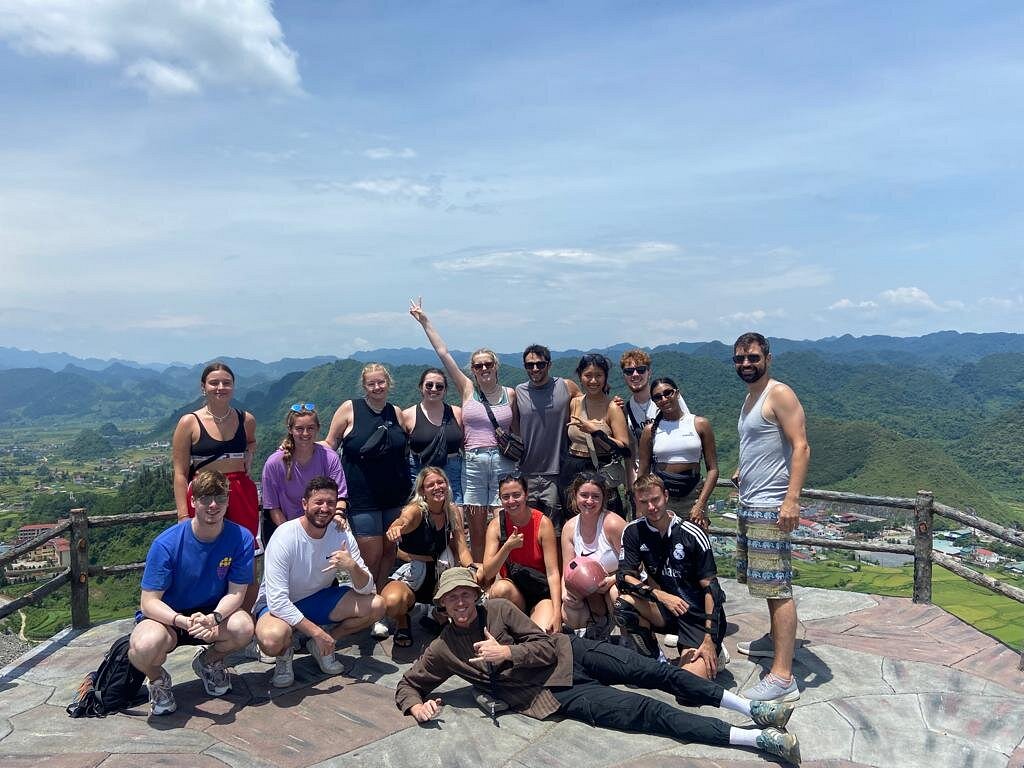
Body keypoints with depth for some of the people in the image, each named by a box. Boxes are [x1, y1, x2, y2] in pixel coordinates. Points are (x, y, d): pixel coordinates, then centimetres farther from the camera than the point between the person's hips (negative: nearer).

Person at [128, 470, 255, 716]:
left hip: (214, 613, 2)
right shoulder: (166, 543, -21)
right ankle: (157, 678, 5)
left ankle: (209, 661, 8)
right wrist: (184, 622, -38)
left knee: (243, 627, -30)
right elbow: (149, 602, -20)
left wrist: (213, 618, -34)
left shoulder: (241, 538, -15)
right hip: (168, 615, -2)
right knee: (145, 646, -36)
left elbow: (236, 592, -13)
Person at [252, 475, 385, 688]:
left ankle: (321, 647, 5)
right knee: (272, 639, -39)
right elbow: (277, 601, -28)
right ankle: (285, 653, 0)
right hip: (280, 605, -5)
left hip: (319, 599, 5)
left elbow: (366, 589, -11)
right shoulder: (284, 538, -25)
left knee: (376, 605, -15)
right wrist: (316, 632, -30)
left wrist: (352, 567, -33)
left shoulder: (342, 535, -12)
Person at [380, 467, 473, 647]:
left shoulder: (453, 511, -2)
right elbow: (404, 521, -42)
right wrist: (395, 528, -67)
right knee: (392, 602, -37)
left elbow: (462, 549, -5)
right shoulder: (416, 510, -17)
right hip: (408, 573, -5)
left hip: (438, 575, 5)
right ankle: (402, 622, 4)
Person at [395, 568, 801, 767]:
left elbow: (546, 647, -1)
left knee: (657, 672, -13)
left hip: (569, 654, 3)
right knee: (647, 711, -16)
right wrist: (417, 705, -16)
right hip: (554, 695, -3)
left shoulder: (499, 608, 1)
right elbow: (406, 685, 6)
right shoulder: (441, 650, -1)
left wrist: (506, 653, -17)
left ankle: (752, 708, -2)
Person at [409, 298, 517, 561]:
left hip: (503, 464, 0)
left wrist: (519, 462, 9)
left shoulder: (510, 394, 8)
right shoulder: (467, 389, 5)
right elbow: (443, 353, 3)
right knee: (476, 531, 6)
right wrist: (424, 321, 3)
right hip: (473, 463, 0)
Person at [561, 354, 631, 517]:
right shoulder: (574, 403, 5)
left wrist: (596, 432, -21)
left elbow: (625, 449, -14)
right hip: (572, 473, 4)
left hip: (601, 472, -4)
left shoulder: (612, 408, -8)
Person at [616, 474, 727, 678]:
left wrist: (709, 639, -19)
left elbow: (710, 588, -13)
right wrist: (662, 596, -26)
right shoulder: (633, 531, -3)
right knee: (623, 603, -26)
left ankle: (713, 652, 11)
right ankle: (656, 661, -3)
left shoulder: (693, 535, -13)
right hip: (664, 609, 4)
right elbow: (625, 577, -10)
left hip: (698, 615, -3)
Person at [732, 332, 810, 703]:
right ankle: (776, 641, 37)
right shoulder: (750, 399, 17)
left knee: (777, 587, -10)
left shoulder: (779, 394, -11)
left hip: (770, 507, -10)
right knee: (766, 582, 21)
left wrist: (792, 499, -26)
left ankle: (782, 677, -8)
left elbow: (800, 447, -19)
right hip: (749, 504, 10)